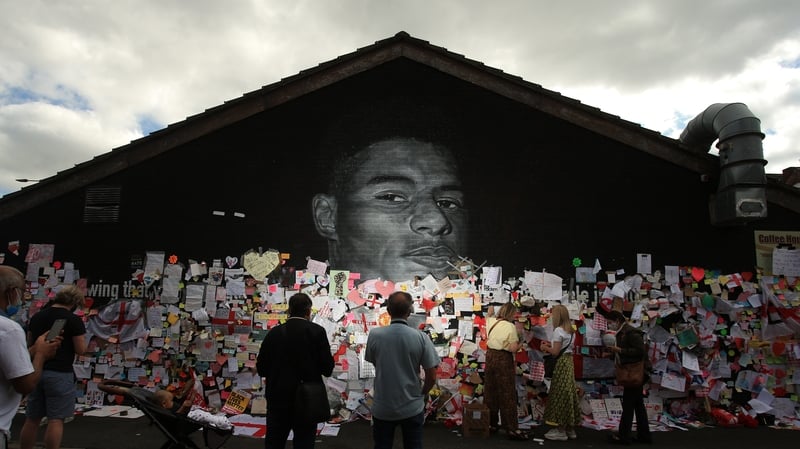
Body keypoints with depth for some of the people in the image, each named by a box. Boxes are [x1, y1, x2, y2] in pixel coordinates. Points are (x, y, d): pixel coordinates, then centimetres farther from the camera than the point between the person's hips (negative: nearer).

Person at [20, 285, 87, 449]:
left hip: (36, 371, 7)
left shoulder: (36, 316, 8)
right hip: (60, 374, -7)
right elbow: (81, 350, -11)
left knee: (32, 419, 16)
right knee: (56, 420, -1)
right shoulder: (74, 320, -12)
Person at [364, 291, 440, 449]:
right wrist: (422, 394, 9)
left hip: (382, 408, 1)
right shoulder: (421, 337, -16)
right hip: (412, 407, -1)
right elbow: (431, 376, -9)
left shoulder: (374, 335, -13)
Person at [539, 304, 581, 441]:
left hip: (561, 363, -9)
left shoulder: (558, 330, -16)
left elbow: (555, 352, -19)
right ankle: (570, 428, 21)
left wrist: (545, 348, -2)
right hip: (569, 362, 9)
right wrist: (551, 344, 15)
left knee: (560, 394, -1)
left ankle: (561, 431, 7)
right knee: (568, 392, 13)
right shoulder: (571, 331, 11)